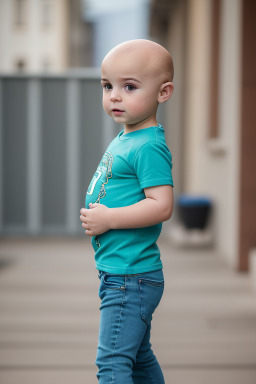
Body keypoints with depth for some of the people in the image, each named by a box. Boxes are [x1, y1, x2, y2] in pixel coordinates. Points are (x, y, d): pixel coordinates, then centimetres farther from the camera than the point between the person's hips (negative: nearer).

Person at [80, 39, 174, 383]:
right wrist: (97, 214, 9)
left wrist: (108, 219, -22)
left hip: (131, 278, -10)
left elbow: (162, 205, -26)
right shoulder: (123, 140, 12)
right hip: (120, 274, 10)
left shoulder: (149, 147, -17)